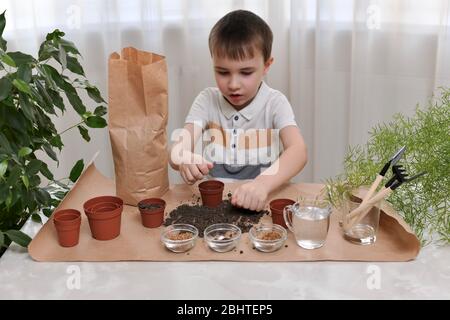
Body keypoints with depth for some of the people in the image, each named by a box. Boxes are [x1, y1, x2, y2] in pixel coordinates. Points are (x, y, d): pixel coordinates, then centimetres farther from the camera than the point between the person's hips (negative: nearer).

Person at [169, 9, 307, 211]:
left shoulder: (275, 103, -4)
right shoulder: (207, 100, 1)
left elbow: (298, 151, -19)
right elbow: (177, 150, -9)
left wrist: (262, 183, -37)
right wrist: (184, 159, -33)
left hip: (260, 202, -1)